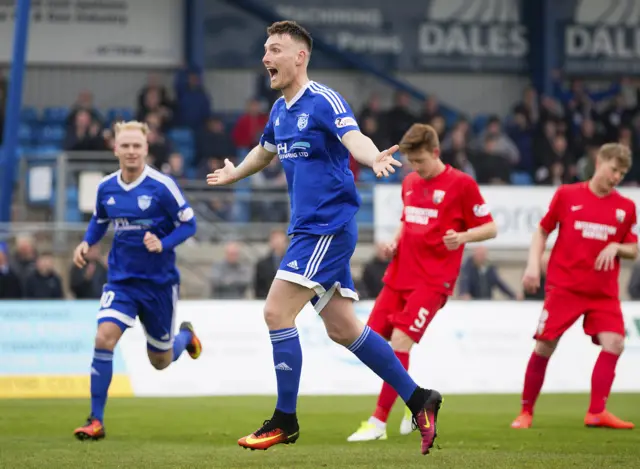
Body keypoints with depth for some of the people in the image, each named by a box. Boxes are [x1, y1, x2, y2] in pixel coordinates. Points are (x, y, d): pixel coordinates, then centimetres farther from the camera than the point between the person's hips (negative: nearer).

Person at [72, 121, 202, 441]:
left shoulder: (162, 186, -14)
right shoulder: (106, 187, -2)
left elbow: (189, 224, -7)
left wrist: (163, 244, -24)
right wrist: (87, 242, -2)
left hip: (159, 282, -2)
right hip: (121, 279, 2)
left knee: (161, 361, 11)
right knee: (104, 339, -21)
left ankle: (185, 335, 49)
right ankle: (96, 420, -14)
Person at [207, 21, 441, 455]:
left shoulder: (323, 101, -12)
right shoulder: (280, 110, 14)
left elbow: (354, 138, -30)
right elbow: (265, 151, 35)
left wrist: (374, 158, -53)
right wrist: (233, 174, 53)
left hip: (328, 227, -9)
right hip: (309, 227, 9)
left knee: (277, 312, -11)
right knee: (343, 328, 9)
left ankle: (285, 420, -2)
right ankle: (419, 399, 16)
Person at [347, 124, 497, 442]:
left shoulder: (461, 184, -7)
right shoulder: (409, 182, 13)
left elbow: (490, 228, -5)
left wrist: (462, 236, -24)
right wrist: (395, 242, 7)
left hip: (432, 280, -7)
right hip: (400, 275, 7)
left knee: (399, 340, -19)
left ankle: (378, 423, -15)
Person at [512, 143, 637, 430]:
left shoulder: (625, 207, 7)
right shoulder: (567, 195, 2)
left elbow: (633, 250, 10)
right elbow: (543, 231, 8)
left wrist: (616, 248, -11)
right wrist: (533, 265, -4)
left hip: (604, 291, 2)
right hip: (564, 285, -2)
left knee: (614, 343, -15)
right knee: (544, 346, -5)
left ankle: (596, 412, -11)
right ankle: (526, 411, 8)